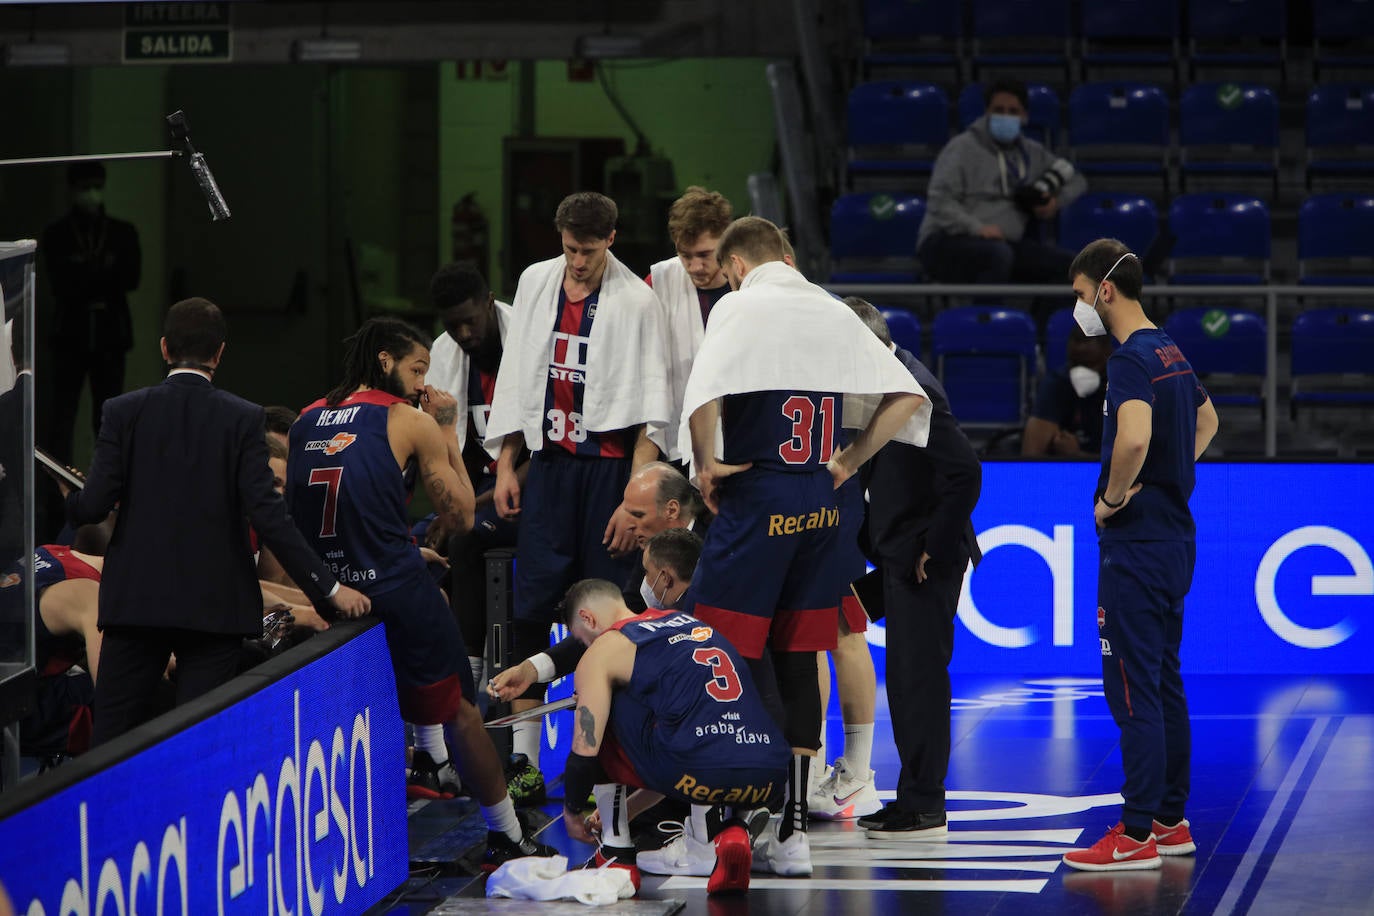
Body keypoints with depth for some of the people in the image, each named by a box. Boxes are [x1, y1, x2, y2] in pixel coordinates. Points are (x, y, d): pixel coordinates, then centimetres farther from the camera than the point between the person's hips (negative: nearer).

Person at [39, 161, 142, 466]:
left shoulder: (123, 233, 6)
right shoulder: (56, 235, 1)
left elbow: (130, 278, -7)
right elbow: (62, 285, -11)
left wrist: (85, 273, -13)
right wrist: (105, 273, -13)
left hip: (110, 335, 2)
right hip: (70, 335, -2)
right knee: (58, 419, -6)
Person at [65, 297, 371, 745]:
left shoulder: (123, 411, -1)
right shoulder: (243, 418, -4)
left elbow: (95, 504, -6)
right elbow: (266, 513, -11)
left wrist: (66, 501, 19)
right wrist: (328, 587, -7)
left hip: (136, 601, 1)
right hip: (215, 605, -1)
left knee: (110, 741, 6)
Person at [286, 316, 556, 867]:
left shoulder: (306, 421, 11)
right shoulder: (412, 423, -2)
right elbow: (460, 516, 4)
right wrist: (448, 433, 12)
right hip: (394, 590, -6)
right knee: (462, 711, 9)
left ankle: (433, 757, 39)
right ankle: (506, 838, 13)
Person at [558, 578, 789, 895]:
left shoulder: (602, 651, 11)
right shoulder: (692, 622, 30)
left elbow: (585, 753, 5)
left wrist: (571, 812, 26)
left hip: (698, 773, -5)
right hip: (769, 778, 6)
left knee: (607, 712, 18)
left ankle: (616, 854, 20)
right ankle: (731, 829, 10)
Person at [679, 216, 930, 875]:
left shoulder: (741, 306, -6)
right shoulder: (836, 313, 12)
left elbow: (703, 399, -22)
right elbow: (908, 397, 12)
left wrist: (706, 466, -8)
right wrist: (849, 462, 14)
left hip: (755, 499, -6)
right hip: (819, 504, 6)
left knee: (726, 649, -2)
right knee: (797, 661, 10)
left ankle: (778, 806, -9)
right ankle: (791, 829, 12)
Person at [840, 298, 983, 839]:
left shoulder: (914, 391, -20)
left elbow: (965, 472, -25)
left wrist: (935, 548, -20)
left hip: (925, 561, -10)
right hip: (902, 557, 10)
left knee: (919, 676, -6)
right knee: (907, 678, 14)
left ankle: (923, 808, -1)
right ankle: (915, 799, 22)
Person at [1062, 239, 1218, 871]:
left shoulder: (1130, 359, -17)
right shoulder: (1171, 353, 13)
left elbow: (1134, 438, -35)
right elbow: (1207, 421, 32)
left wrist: (1113, 498, -18)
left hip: (1136, 543, -10)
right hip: (1175, 535, 10)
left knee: (1132, 689, -7)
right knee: (1163, 683, 14)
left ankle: (1138, 836, -7)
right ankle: (1171, 822, 19)